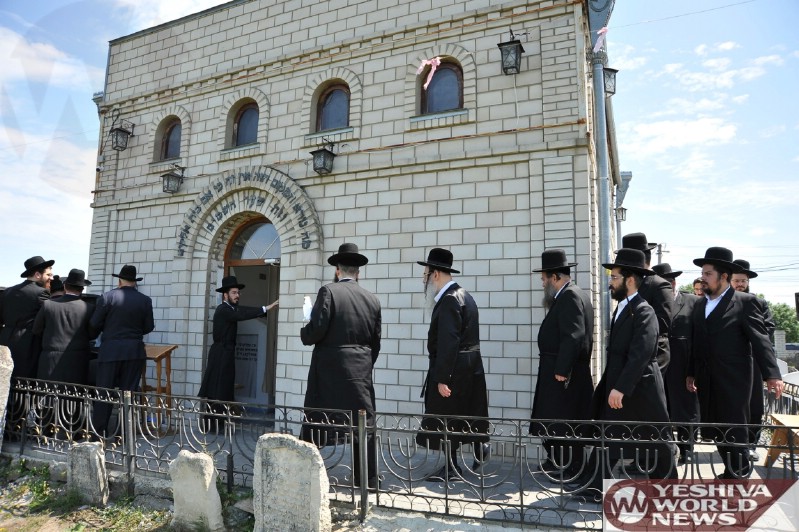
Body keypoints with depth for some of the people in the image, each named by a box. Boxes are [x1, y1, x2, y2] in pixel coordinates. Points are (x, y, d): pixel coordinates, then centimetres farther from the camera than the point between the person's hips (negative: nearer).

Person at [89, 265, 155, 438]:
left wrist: (104, 332, 19)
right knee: (129, 392, 7)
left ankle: (98, 434, 10)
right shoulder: (145, 300, 0)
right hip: (135, 352, 2)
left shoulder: (107, 297, -4)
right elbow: (149, 327, 2)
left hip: (110, 350, -1)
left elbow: (94, 324, -3)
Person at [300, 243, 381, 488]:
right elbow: (375, 342, 9)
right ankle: (368, 485, 18)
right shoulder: (372, 299, 6)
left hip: (328, 374, -4)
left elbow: (316, 331, -16)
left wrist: (304, 333, 7)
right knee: (364, 431, 11)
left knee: (315, 430, 7)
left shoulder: (329, 291, -8)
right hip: (361, 374, 4)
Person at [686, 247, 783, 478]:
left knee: (734, 429, 0)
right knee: (716, 430, 10)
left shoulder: (745, 302, -5)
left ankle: (738, 473, 15)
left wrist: (772, 374, -21)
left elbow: (760, 338, -12)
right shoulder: (700, 305, 12)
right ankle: (732, 472, 24)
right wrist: (691, 373, 13)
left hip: (733, 380, -5)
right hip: (707, 381, 6)